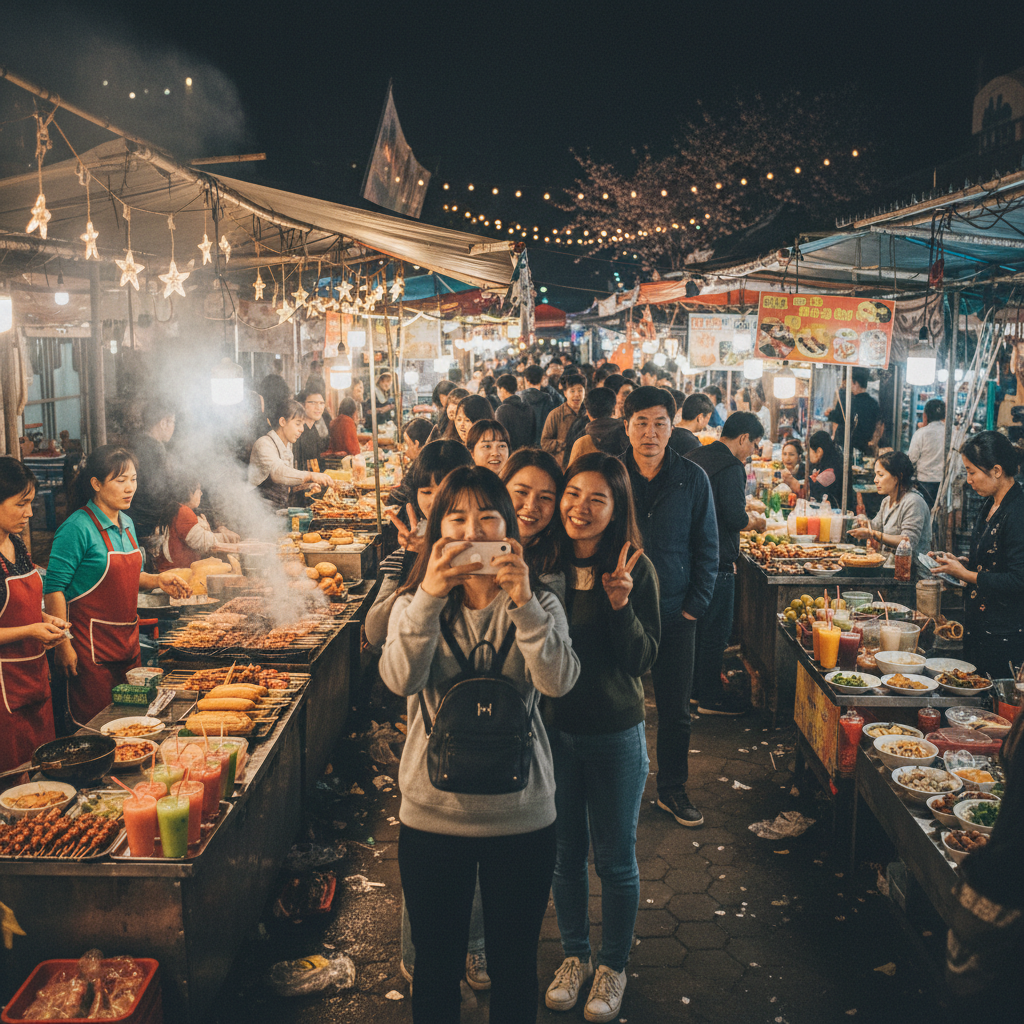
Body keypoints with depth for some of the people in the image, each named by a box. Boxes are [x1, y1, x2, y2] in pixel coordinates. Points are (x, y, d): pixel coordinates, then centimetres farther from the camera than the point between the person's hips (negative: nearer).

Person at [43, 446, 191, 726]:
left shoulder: (127, 524, 11)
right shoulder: (77, 528, -14)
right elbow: (54, 588, -16)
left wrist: (157, 580, 2)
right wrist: (63, 644, -19)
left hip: (127, 638, 8)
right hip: (91, 643, -8)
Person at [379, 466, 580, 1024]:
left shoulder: (538, 605, -2)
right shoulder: (416, 605, -1)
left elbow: (559, 681, -20)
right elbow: (400, 679, -21)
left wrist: (524, 603, -32)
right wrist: (429, 597, -33)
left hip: (520, 814, 0)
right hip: (432, 815, 0)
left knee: (514, 968, 15)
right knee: (435, 967, 16)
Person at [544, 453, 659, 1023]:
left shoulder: (636, 570, -13)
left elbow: (643, 660, -13)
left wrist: (621, 606, -28)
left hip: (615, 733, -2)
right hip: (553, 729, 2)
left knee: (615, 858, 13)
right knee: (565, 852, 18)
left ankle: (613, 967, 35)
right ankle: (575, 956, 40)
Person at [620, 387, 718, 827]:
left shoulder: (692, 479, 0)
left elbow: (707, 547, 5)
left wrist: (696, 605, -2)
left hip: (675, 614, 1)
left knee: (676, 711, 10)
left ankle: (672, 789, 27)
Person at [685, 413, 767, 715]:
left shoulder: (694, 456, 11)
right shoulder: (731, 467, -17)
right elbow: (735, 518, -22)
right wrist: (755, 522, -1)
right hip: (716, 561, -9)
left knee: (696, 624, 21)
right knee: (716, 631, 2)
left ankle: (693, 686, 32)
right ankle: (710, 698, 10)